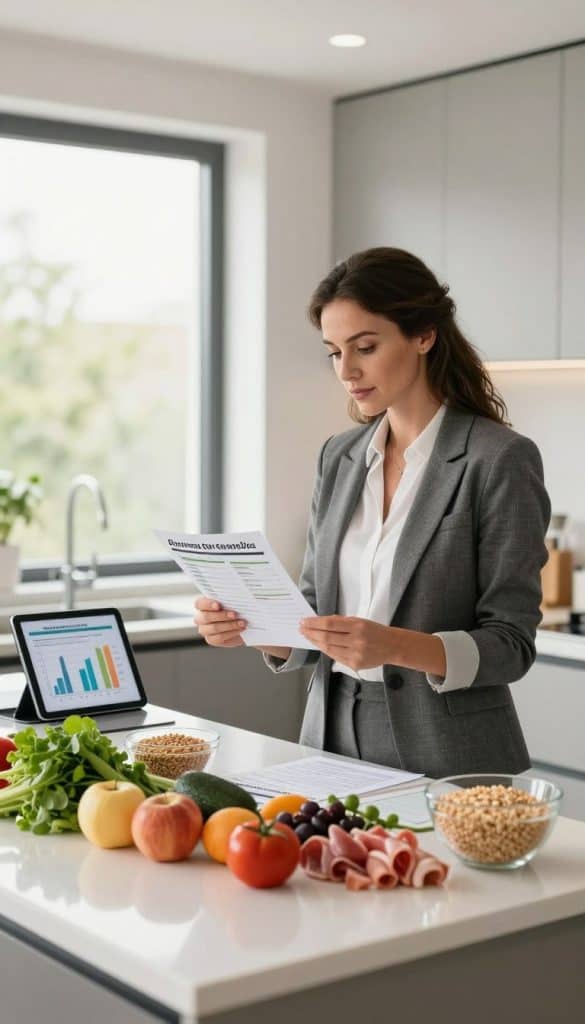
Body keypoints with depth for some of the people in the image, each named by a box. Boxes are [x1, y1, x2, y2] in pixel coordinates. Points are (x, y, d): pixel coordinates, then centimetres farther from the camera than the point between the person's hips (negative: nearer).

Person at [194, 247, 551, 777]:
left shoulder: (499, 460, -8)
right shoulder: (340, 456, 8)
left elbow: (509, 644, -10)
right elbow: (314, 614, 12)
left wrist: (395, 646, -25)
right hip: (335, 740, 4)